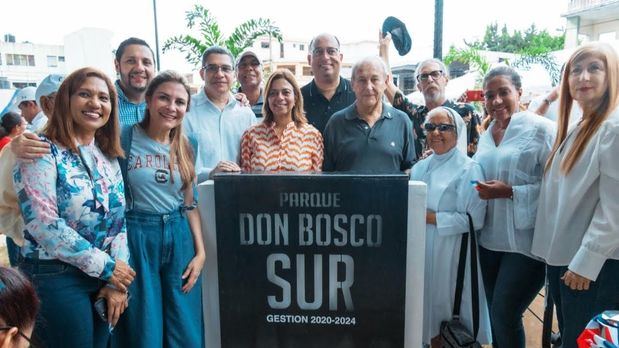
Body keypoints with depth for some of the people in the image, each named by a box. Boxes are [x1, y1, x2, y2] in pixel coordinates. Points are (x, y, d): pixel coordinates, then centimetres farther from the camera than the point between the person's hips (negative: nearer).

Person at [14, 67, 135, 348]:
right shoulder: (42, 152, -11)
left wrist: (116, 283, 0)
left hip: (103, 278, 6)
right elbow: (43, 225, -19)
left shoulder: (108, 157, 8)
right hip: (55, 277, -6)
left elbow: (118, 220, 7)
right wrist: (106, 267, -15)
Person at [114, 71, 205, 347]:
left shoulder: (184, 147, 7)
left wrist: (200, 252, 6)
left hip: (179, 238, 4)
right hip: (135, 237, -4)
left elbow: (190, 203, 10)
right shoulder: (124, 138, -6)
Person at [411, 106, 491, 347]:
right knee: (429, 304, 14)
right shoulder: (420, 168, 11)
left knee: (451, 307, 5)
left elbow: (474, 219, -15)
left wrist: (431, 217, -16)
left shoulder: (469, 169, -7)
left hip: (453, 253, -5)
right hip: (423, 250, 5)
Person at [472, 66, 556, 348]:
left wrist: (510, 192, -22)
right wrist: (481, 189, 4)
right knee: (495, 315, 16)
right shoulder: (486, 136, 11)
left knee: (505, 316, -3)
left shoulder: (541, 129, -10)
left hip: (526, 242, -6)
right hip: (490, 240, 7)